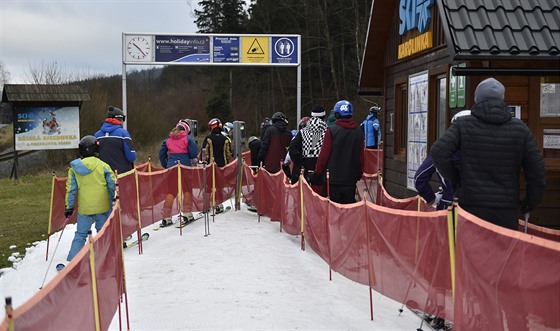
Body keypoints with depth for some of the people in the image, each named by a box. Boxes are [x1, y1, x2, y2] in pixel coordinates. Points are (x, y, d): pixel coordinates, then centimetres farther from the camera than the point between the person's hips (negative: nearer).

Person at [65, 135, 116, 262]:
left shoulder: (74, 168, 0)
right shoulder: (103, 166, -6)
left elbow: (71, 189, 2)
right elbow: (112, 185, -4)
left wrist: (69, 207, 8)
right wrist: (114, 203, 6)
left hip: (84, 208, 1)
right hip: (102, 206, -1)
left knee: (80, 235, 10)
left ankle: (72, 260, 4)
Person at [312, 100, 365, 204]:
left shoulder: (332, 130, -9)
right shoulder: (359, 132, 4)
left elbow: (324, 154, -8)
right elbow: (361, 157, 8)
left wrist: (317, 173, 1)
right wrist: (359, 175, 19)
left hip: (332, 179, -4)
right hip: (351, 179, 4)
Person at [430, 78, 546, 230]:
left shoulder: (463, 125, 0)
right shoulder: (519, 128, 4)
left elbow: (438, 152, -13)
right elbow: (536, 167, 4)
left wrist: (454, 180, 3)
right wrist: (531, 201, 19)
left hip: (471, 208, -1)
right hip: (506, 212, 1)